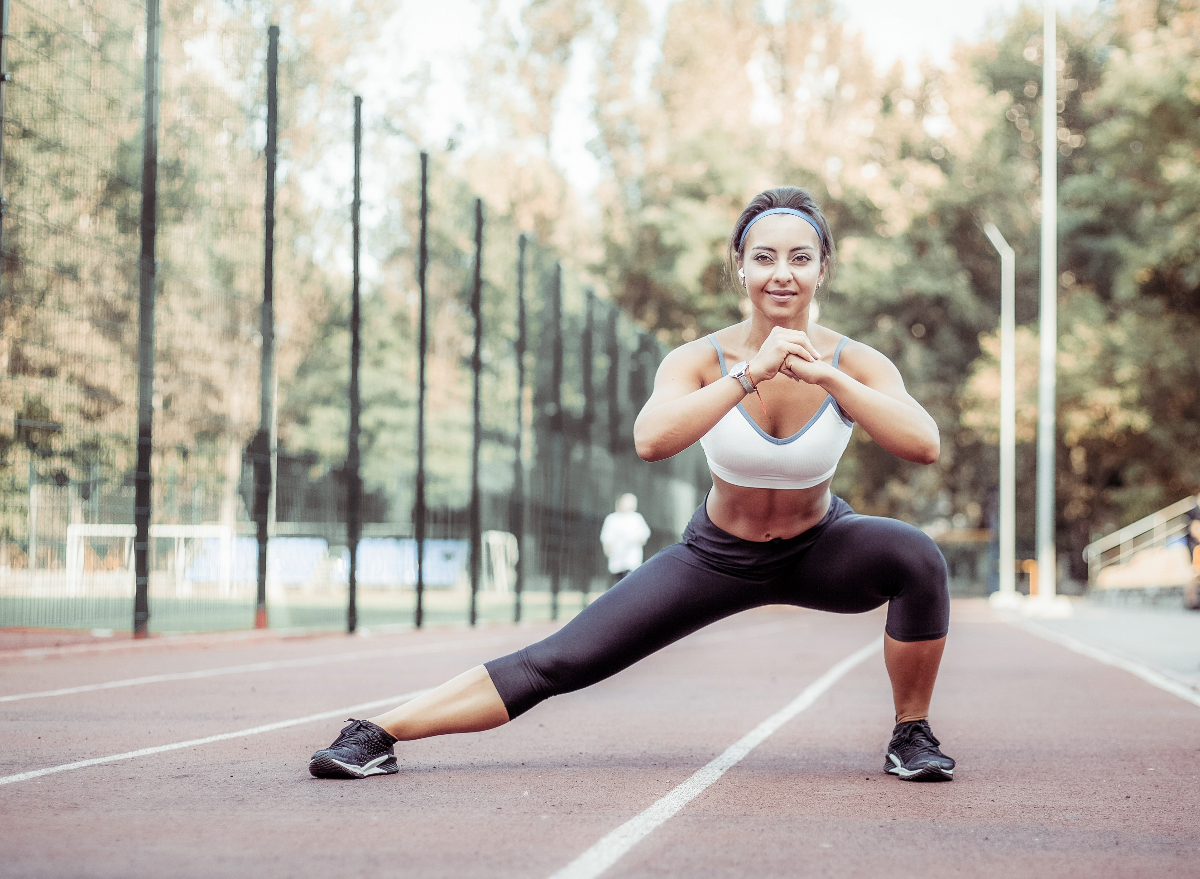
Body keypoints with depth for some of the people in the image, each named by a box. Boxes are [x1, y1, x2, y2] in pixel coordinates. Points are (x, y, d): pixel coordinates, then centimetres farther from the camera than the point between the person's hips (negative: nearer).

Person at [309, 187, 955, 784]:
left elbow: (924, 445, -38)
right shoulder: (701, 359, -22)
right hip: (718, 555, 0)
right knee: (559, 663, -10)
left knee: (917, 557, -31)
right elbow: (650, 438, -43)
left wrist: (826, 377, -45)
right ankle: (376, 733, -3)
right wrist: (751, 373, -49)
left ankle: (911, 734, -9)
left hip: (819, 552, 1)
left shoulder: (854, 362, -20)